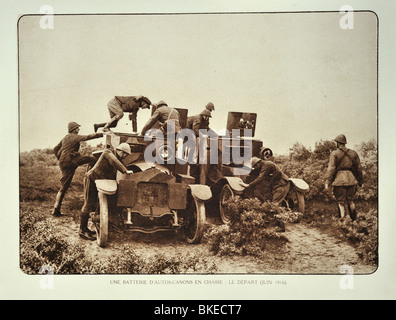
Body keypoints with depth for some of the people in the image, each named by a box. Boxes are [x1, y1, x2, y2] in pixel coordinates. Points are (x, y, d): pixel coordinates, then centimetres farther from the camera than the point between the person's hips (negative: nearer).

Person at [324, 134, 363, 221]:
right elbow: (358, 168, 14)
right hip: (351, 180, 4)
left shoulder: (334, 154, -4)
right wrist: (360, 181, 23)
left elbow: (331, 168, -12)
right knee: (350, 201, 19)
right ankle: (354, 220, 24)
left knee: (341, 202, 4)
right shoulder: (353, 153, 9)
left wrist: (327, 182, -14)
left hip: (339, 180, -4)